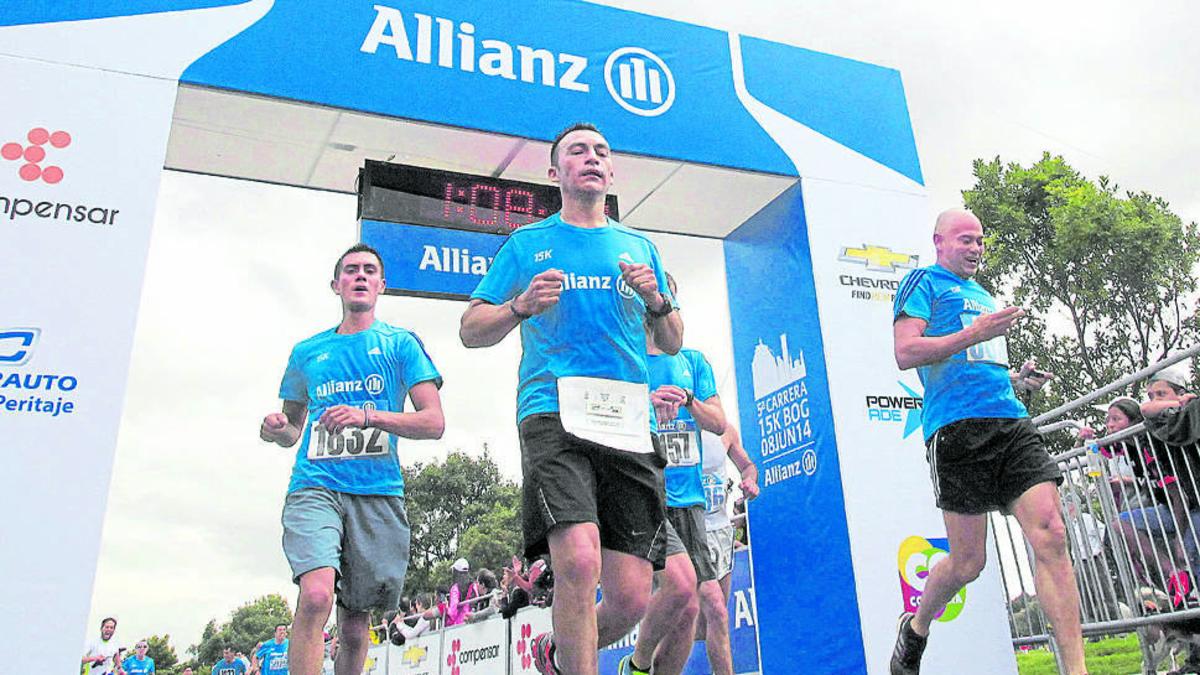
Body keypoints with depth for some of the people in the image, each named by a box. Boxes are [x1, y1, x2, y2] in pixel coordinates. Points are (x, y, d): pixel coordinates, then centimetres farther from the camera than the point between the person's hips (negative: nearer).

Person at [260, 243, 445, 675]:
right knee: (316, 594, -23)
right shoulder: (306, 352, 19)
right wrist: (277, 429, 2)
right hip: (314, 486, 1)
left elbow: (434, 423, 0)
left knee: (355, 623, 4)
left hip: (378, 493, -1)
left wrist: (368, 417, -14)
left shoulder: (401, 344, 10)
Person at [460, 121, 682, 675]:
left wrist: (657, 301, 1)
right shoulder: (528, 243, 14)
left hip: (629, 425, 3)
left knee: (631, 599, -1)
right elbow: (471, 331, 12)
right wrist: (521, 306, -7)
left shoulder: (638, 247, 21)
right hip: (554, 416, -3)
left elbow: (672, 344, 23)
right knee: (579, 561, -26)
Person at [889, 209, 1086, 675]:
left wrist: (1015, 380, 17)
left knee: (1051, 535, -11)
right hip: (957, 426, -7)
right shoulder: (924, 282, 6)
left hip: (1012, 422, 7)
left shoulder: (982, 295, 30)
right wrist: (974, 334, -15)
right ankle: (916, 628, 25)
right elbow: (906, 353, -9)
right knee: (968, 561, -3)